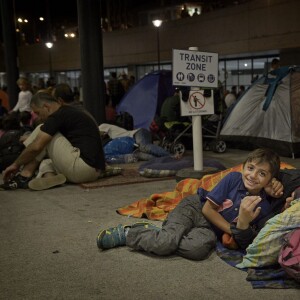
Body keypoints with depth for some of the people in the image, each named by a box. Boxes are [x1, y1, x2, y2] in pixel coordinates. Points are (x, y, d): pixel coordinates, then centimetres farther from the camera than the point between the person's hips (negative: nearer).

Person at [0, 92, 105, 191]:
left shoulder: (58, 116, -7)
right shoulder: (71, 112, 22)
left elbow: (36, 147, -12)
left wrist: (16, 164, 3)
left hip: (83, 168, -10)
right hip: (95, 171, 10)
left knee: (43, 135, 4)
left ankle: (24, 176, 2)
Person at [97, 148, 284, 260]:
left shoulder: (263, 206, -7)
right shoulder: (233, 178, -11)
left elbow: (245, 244, -9)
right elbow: (208, 208, -9)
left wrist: (243, 224, -28)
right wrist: (232, 229, -15)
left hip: (210, 229, 2)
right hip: (195, 208, -2)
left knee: (199, 248, -35)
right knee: (166, 242, -31)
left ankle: (155, 233, -12)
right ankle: (126, 232, -6)